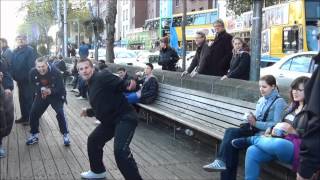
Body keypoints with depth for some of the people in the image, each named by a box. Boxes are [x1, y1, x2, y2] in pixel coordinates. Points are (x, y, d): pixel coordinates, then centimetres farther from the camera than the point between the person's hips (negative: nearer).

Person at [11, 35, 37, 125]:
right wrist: (14, 76, -2)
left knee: (29, 98, -1)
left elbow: (32, 65, -17)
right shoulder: (15, 51, 10)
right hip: (20, 79, 7)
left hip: (28, 79, -7)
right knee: (22, 98, 14)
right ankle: (24, 116, 24)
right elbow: (13, 65, 8)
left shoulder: (30, 50, -11)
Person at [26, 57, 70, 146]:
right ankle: (34, 135, 19)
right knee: (33, 113, -1)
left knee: (60, 113, -20)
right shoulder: (33, 72, -17)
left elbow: (60, 88, -24)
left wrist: (50, 91, -42)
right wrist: (41, 90, -25)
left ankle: (65, 135, -2)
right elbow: (34, 86, -3)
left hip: (56, 95, -4)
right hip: (41, 95, 4)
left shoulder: (55, 72, -28)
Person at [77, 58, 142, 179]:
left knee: (120, 150, -27)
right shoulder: (91, 85, 16)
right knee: (93, 140, 22)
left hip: (125, 118, -11)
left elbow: (122, 85, -26)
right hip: (110, 120, 11)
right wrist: (88, 112, 18)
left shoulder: (102, 77, -14)